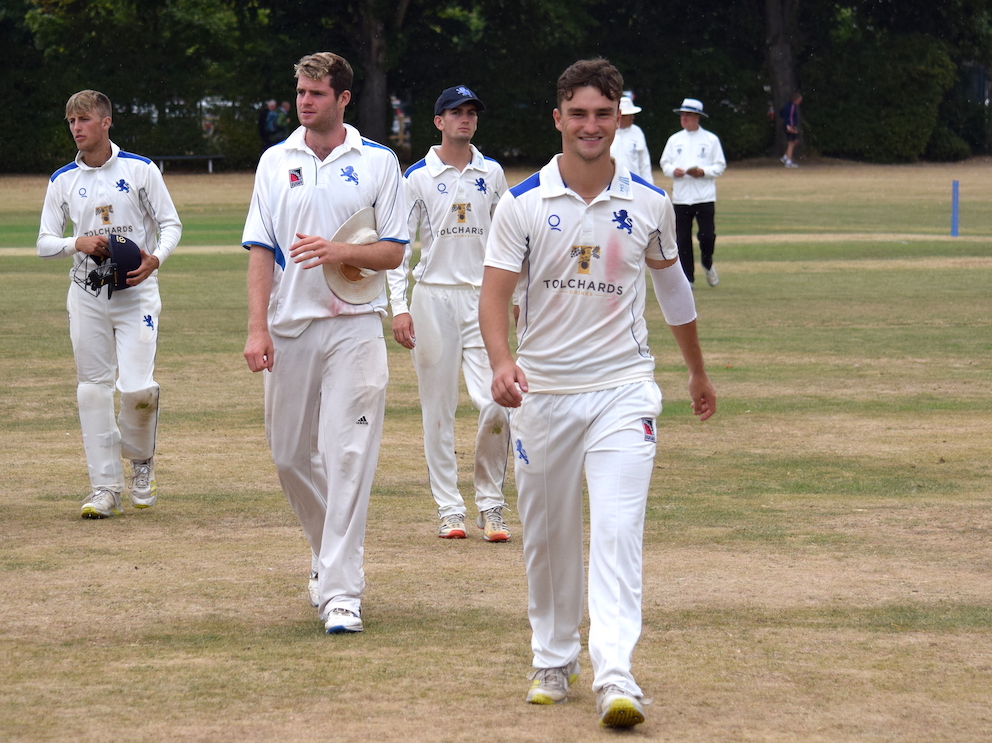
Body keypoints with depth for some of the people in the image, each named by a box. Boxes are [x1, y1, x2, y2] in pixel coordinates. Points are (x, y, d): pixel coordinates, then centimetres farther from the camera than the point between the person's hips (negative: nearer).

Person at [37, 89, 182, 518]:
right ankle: (105, 488, 9)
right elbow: (44, 242, 7)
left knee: (137, 387, -15)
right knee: (93, 388, 2)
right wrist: (77, 244, -14)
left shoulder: (140, 170, -1)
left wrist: (156, 259, -18)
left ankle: (141, 459, 15)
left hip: (136, 292, -3)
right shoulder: (63, 181, 6)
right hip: (86, 295, 3)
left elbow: (171, 224, 1)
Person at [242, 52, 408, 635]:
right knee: (290, 455, 9)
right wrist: (257, 327, -4)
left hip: (354, 326, -3)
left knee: (349, 456, -10)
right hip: (290, 327, 3)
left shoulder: (378, 162, 3)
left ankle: (341, 589, -11)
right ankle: (329, 549, 34)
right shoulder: (276, 162, 9)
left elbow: (394, 252, 2)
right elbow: (260, 250, 5)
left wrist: (341, 252, -17)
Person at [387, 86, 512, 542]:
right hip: (433, 295, -2)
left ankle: (490, 505, 3)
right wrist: (399, 308, -9)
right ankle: (449, 508, 8)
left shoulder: (492, 174, 9)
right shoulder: (417, 177, 0)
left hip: (483, 297, 2)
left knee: (495, 404, -10)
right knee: (438, 408, 1)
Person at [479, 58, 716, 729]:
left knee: (618, 531, -14)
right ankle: (554, 662, 27)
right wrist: (502, 362, -27)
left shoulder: (650, 204, 2)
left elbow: (672, 284, 18)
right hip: (542, 391, 1)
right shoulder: (522, 205, -3)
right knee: (548, 537, 10)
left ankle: (616, 675, -22)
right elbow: (495, 294, -8)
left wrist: (698, 372, 28)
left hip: (623, 389, -1)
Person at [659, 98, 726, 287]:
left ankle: (707, 264, 22)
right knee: (683, 239, 0)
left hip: (704, 197, -2)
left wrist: (703, 172, -13)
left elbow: (720, 166, 4)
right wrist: (673, 170, -8)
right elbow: (664, 163, 13)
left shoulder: (711, 140, 4)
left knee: (707, 236, -8)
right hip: (680, 198, 2)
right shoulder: (674, 140, 12)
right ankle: (687, 278, 7)